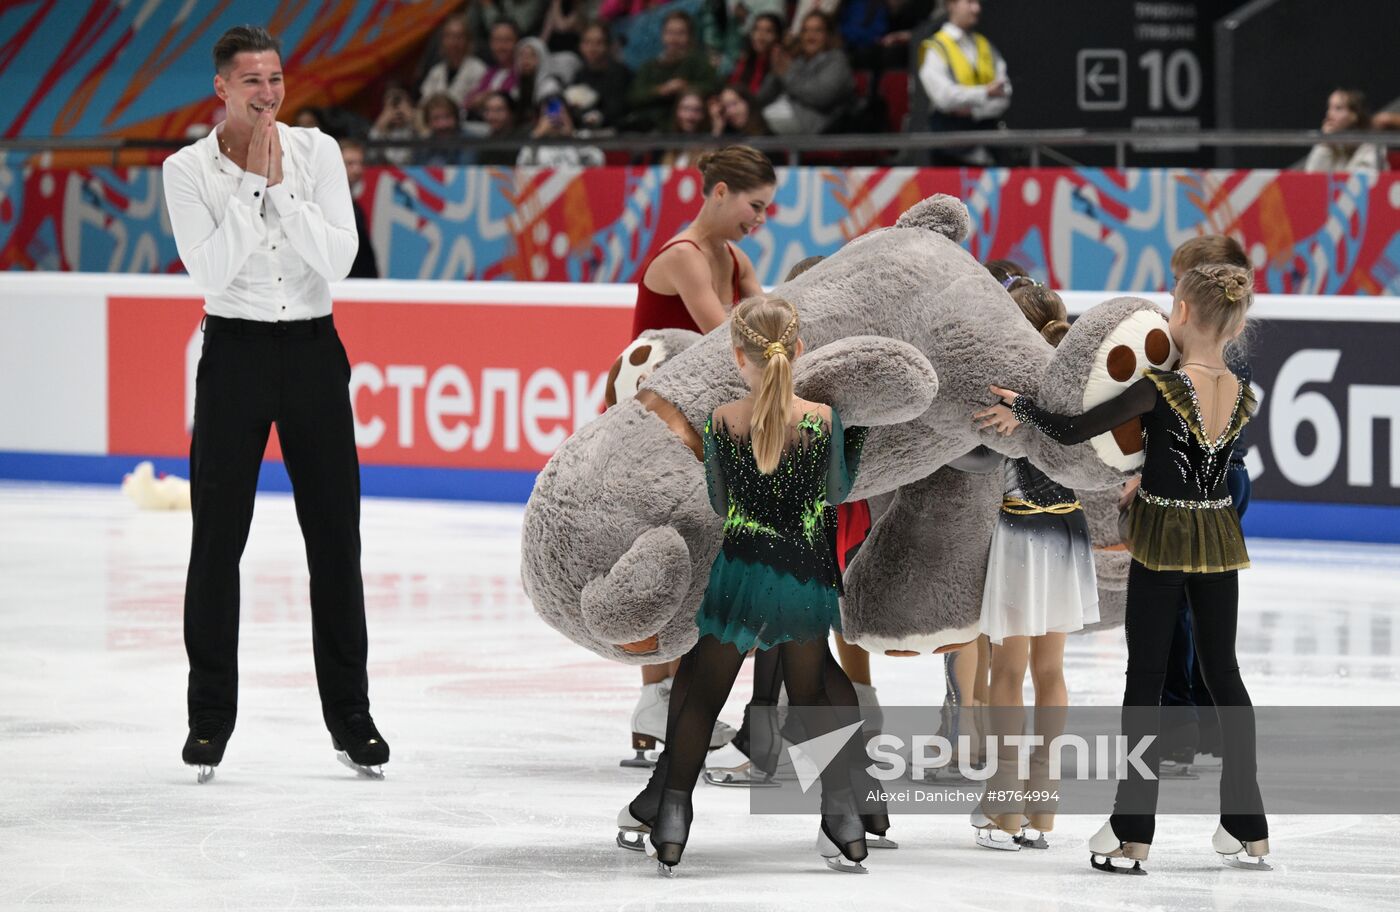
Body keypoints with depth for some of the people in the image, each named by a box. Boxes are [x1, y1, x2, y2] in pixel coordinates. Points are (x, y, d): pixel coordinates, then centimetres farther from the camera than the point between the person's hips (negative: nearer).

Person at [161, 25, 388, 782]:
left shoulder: (317, 152, 0)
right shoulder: (188, 170, -3)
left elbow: (337, 260, -9)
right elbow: (210, 270, -15)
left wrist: (279, 187, -15)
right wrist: (252, 182, -16)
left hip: (313, 351, 2)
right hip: (236, 351, -2)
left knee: (335, 539, 4)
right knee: (217, 541, -1)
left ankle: (349, 716, 12)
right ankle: (209, 716, 8)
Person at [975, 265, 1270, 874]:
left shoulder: (1161, 389, -20)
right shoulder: (1242, 398, -1)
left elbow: (1073, 432, -17)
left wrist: (1022, 407, 0)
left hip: (1163, 541, -5)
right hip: (1219, 540, 5)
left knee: (1145, 680, 1)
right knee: (1223, 673, 13)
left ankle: (1132, 836, 1)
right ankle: (1249, 831, 15)